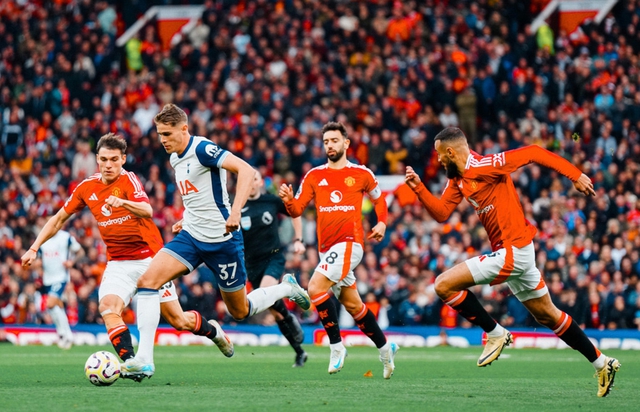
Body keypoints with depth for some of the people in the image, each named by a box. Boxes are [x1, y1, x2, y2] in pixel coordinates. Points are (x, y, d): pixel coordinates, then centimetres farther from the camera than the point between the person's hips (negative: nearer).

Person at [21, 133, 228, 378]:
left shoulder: (128, 180, -12)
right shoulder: (87, 188, 2)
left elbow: (147, 211, -31)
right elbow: (59, 219, 13)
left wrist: (122, 202, -50)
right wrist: (34, 248, 6)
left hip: (149, 259, -4)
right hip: (118, 264, 4)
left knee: (179, 321, 2)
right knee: (107, 306, -27)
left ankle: (211, 330, 34)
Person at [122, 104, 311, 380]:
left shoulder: (202, 149, -17)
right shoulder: (175, 159, 10)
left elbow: (245, 169, -28)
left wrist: (235, 212, -37)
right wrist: (186, 220, 16)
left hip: (222, 240, -8)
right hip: (190, 237, 8)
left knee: (240, 312, 5)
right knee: (147, 280, -14)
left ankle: (287, 289, 34)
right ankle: (144, 359, -18)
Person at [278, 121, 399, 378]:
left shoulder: (361, 174, 2)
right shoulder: (314, 176, 8)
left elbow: (378, 198, 20)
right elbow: (297, 210, 1)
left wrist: (382, 222, 6)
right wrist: (288, 200, -20)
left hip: (349, 243, -5)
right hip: (326, 247, 5)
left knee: (316, 287, -23)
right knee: (352, 305, 14)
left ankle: (336, 346, -14)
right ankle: (385, 348, 30)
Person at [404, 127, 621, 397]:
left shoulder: (483, 166, -18)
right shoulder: (457, 179, 10)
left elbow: (532, 153, -18)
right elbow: (441, 213, 10)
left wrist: (576, 175, -19)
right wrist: (419, 188, -3)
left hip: (513, 251, -10)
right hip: (512, 253, 10)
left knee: (444, 284, -13)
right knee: (547, 315, 17)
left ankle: (495, 334, -3)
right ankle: (601, 363, 24)